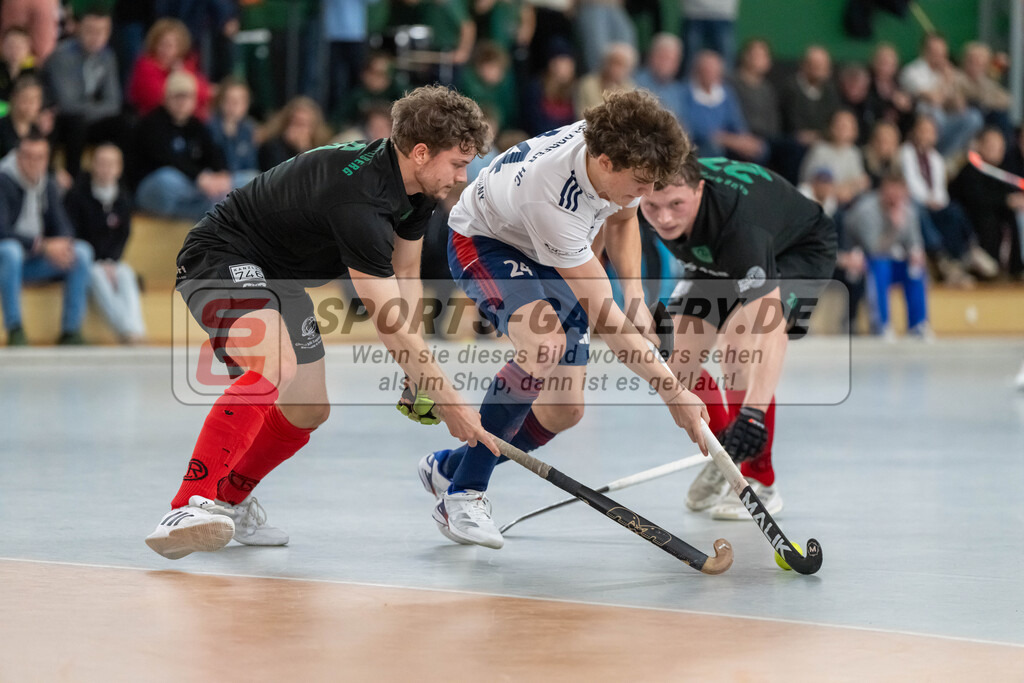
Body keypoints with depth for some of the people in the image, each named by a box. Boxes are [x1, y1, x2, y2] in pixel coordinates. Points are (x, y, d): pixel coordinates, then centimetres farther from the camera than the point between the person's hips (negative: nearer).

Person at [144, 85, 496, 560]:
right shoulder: (358, 199, -34)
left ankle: (228, 500, 36)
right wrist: (449, 402, -27)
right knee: (275, 367, -35)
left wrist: (417, 372, -3)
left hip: (279, 278, 10)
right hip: (221, 258, -10)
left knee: (308, 411, 12)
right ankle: (188, 511, -41)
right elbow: (389, 325, -32)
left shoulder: (416, 186, -5)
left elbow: (406, 275, 11)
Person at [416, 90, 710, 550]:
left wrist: (635, 298, -9)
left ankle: (448, 468, 22)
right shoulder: (551, 195, -42)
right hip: (483, 241, -7)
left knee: (565, 410, -2)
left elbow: (622, 220, 5)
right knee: (546, 346, -36)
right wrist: (673, 393, -39)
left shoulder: (623, 155, -22)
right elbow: (603, 317, -39)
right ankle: (463, 493, -22)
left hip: (550, 257, 7)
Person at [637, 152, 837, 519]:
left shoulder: (739, 224, -46)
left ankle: (759, 483, -15)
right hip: (718, 261, 6)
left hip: (800, 251, -6)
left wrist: (753, 413, -62)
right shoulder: (652, 196, -29)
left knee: (737, 344, -30)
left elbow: (768, 326, -53)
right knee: (677, 364, -7)